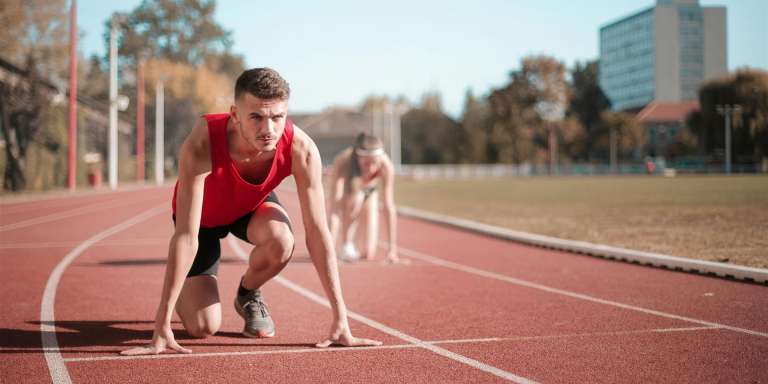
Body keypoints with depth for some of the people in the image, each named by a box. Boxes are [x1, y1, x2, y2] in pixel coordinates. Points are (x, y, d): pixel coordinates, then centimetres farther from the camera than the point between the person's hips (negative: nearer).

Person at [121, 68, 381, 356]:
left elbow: (318, 233, -29)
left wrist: (341, 320, -30)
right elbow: (186, 235, -41)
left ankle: (248, 294, 2)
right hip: (204, 215, -2)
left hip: (253, 206, 2)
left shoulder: (301, 149, -34)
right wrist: (162, 326, -42)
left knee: (281, 242, -34)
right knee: (202, 327, -13)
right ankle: (184, 293, 26)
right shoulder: (201, 145, -41)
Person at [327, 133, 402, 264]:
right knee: (356, 198, -38)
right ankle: (346, 245, -16)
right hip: (345, 194, -2)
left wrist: (392, 249, -36)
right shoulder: (342, 163, -40)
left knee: (369, 255, -7)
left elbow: (389, 208, -33)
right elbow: (334, 209, -45)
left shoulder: (386, 166, -35)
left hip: (369, 194, 2)